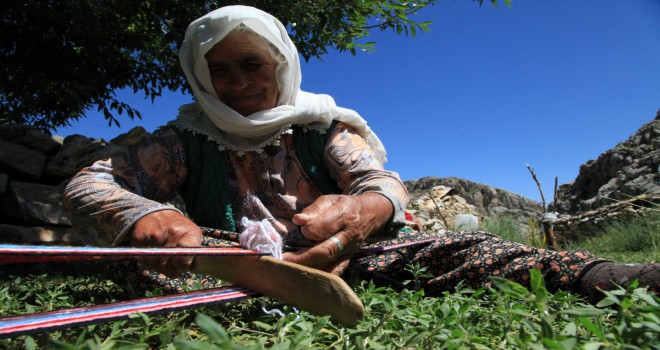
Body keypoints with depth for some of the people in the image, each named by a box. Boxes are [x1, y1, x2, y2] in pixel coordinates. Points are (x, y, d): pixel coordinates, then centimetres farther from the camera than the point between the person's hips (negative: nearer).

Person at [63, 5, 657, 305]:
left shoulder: (322, 125, 6)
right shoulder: (189, 139, 6)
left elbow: (386, 185, -7)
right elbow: (88, 184, -5)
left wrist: (360, 209, -36)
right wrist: (146, 218, -32)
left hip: (332, 257, 1)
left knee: (454, 247, -22)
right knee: (140, 247, -26)